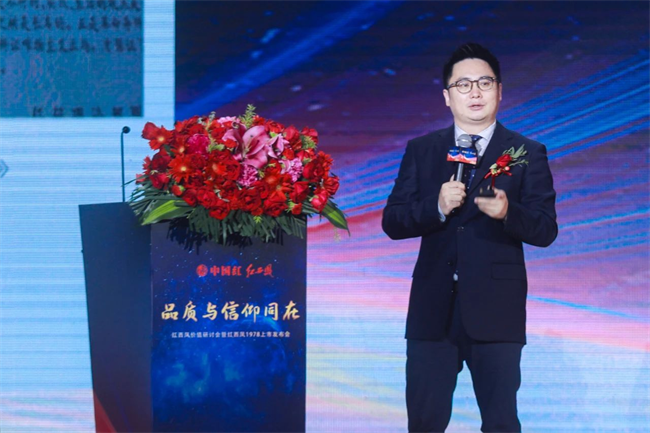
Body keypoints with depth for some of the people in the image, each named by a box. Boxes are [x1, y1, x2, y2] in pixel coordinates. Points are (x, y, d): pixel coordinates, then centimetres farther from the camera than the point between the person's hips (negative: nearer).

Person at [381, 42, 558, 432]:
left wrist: (508, 212, -24)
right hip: (433, 310, 2)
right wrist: (437, 207, -16)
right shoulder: (421, 151, 9)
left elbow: (546, 230, -3)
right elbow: (392, 222, 3)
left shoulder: (527, 153, 3)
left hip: (496, 311, -2)